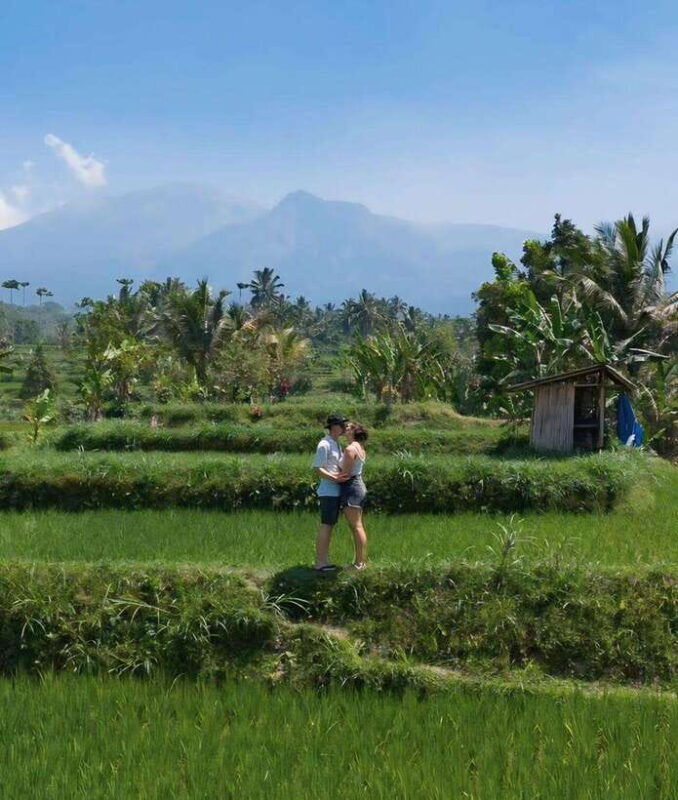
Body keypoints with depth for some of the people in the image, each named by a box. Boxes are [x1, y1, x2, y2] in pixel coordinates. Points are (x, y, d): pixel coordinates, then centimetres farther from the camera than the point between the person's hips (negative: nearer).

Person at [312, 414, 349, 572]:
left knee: (330, 526, 12)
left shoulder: (337, 444, 16)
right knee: (325, 526, -7)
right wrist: (335, 478, -27)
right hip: (328, 492, -9)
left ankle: (324, 560, 17)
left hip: (336, 491, 10)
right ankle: (320, 562, -4)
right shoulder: (324, 445, -13)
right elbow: (318, 468, -19)